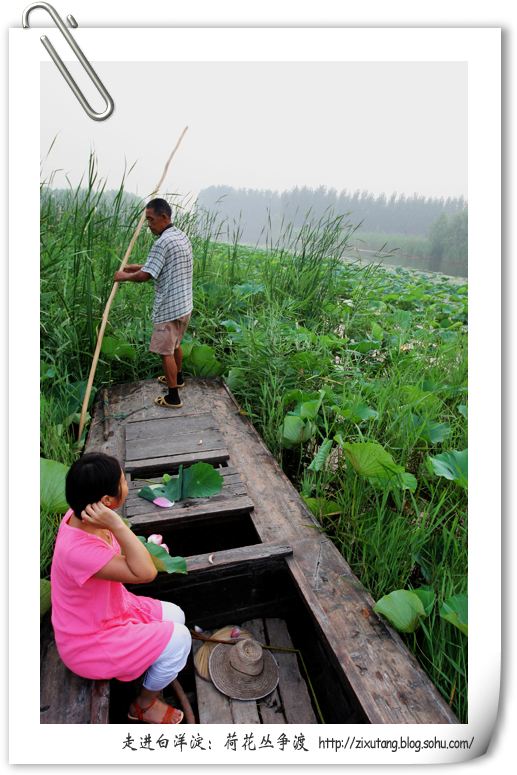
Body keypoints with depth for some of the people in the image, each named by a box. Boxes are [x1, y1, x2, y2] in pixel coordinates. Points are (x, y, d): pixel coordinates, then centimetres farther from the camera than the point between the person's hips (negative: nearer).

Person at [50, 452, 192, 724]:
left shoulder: (79, 516, -13)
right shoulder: (78, 550, -39)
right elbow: (145, 573, -41)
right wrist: (117, 524, -45)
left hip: (112, 609, 8)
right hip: (88, 643, -8)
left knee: (175, 616, 11)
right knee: (179, 639, -7)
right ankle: (144, 705, 18)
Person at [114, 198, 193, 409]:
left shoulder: (163, 242, -20)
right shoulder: (182, 236, 11)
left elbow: (145, 276, -19)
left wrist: (124, 276, -2)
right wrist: (138, 266, 18)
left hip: (169, 307, -9)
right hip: (184, 304, 9)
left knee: (166, 351, 0)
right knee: (175, 344, 26)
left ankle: (173, 397, 7)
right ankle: (177, 377, 45)